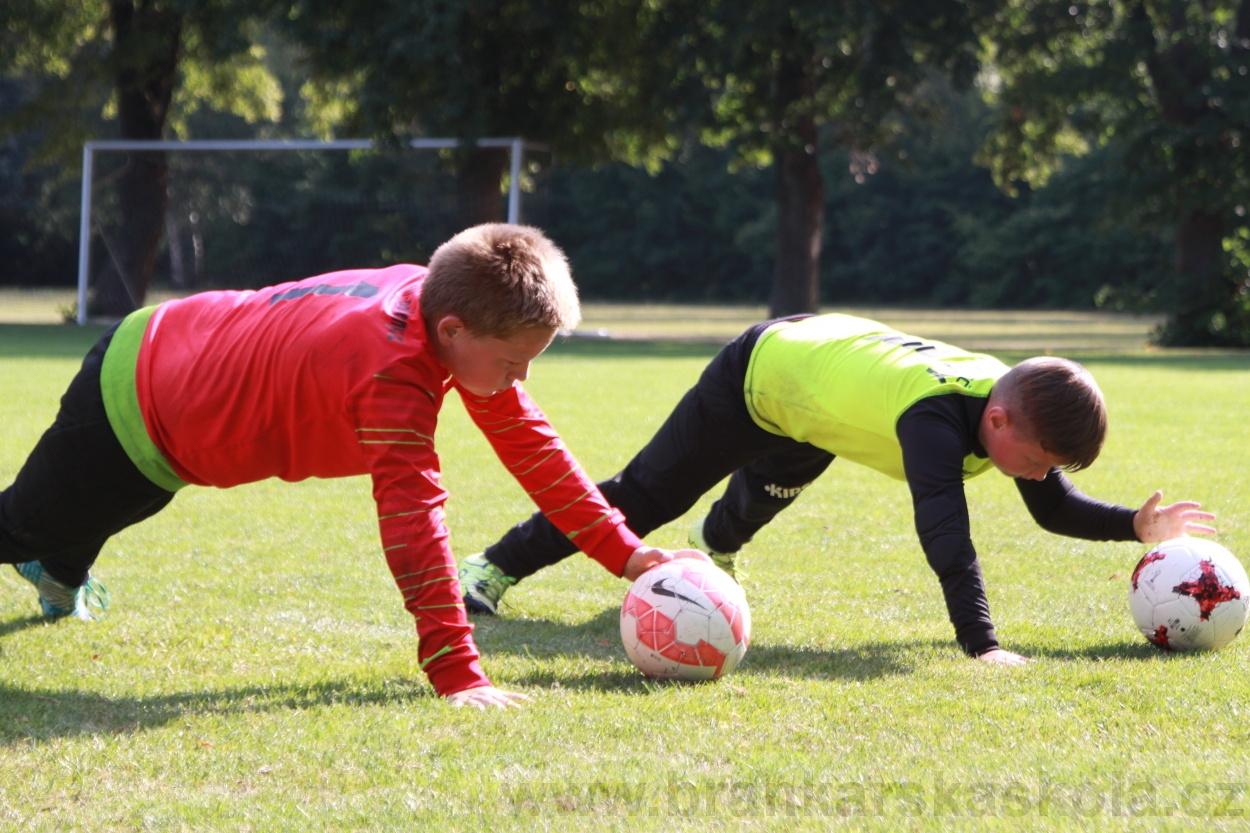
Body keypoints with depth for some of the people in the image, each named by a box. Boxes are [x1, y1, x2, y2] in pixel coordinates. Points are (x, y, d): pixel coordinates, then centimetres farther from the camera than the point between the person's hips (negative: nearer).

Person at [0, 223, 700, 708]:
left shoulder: (448, 303, -18)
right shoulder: (392, 370, -44)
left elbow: (530, 443, -9)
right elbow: (413, 513, -49)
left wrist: (624, 550, -11)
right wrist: (457, 672, -52)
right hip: (133, 412, -8)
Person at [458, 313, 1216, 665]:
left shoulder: (1021, 407, -24)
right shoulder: (938, 415, -47)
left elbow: (1055, 509, -10)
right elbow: (945, 531, -58)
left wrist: (1138, 526, -26)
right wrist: (981, 642, -65)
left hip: (823, 354, 8)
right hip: (759, 376, -8)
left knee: (763, 497, 37)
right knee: (645, 497, 0)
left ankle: (714, 544, 71)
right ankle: (495, 568, 14)